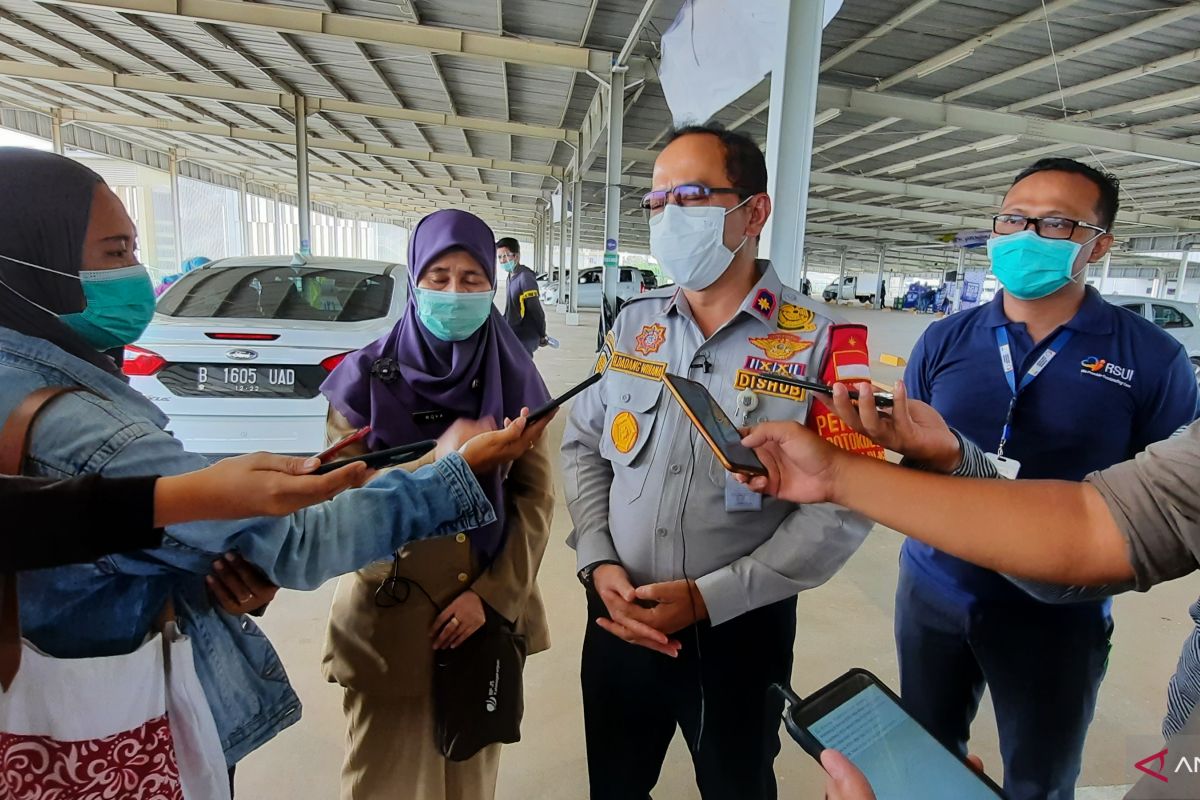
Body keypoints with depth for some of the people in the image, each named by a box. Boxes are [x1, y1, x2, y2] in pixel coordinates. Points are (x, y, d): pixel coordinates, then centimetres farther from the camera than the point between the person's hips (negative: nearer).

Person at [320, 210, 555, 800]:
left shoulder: (514, 380, -1)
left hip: (491, 614, 2)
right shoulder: (367, 377, -6)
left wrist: (491, 595, -10)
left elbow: (535, 496, -2)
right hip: (390, 620, -1)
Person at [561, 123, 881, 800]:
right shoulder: (635, 325, 1)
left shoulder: (822, 341, -13)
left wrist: (709, 598, -18)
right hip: (618, 622, 4)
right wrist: (598, 563, -8)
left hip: (741, 634, -3)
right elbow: (584, 445, 5)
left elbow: (843, 505, -16)